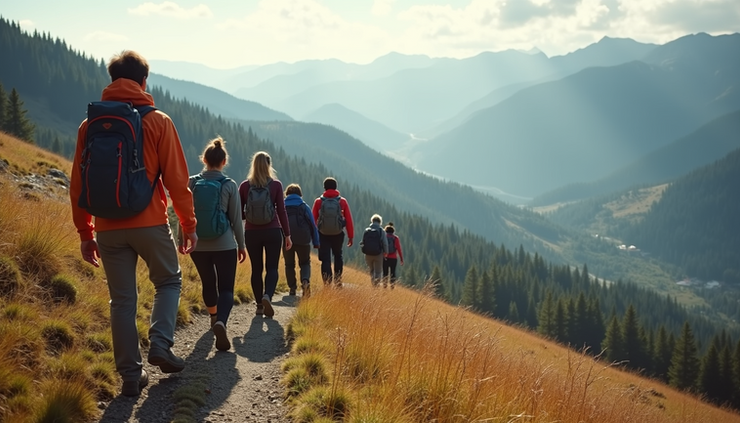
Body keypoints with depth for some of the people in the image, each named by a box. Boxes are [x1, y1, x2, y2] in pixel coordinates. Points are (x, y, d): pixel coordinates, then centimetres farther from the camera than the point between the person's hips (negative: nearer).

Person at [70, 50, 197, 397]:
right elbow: (176, 179, -5)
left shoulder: (90, 125, 5)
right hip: (150, 224, -2)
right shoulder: (158, 121, -4)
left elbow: (78, 184, 6)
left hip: (108, 228, 3)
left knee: (122, 300, 10)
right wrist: (189, 225, 3)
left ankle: (131, 375, 12)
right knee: (169, 281, 19)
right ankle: (160, 344, 2)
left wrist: (85, 233, 13)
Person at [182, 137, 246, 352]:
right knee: (226, 288, -1)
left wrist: (181, 239, 14)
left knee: (208, 283, 23)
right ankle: (220, 322, -27)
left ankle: (214, 318, 43)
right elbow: (236, 219, -3)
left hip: (198, 245, 3)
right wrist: (241, 245, 7)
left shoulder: (192, 183, -2)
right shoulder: (229, 185, -6)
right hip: (224, 245, -2)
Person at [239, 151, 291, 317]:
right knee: (272, 268, 5)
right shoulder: (276, 185, -4)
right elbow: (281, 211, -4)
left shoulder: (245, 186, -2)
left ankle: (259, 305, 13)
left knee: (256, 269, 11)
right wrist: (287, 235, 2)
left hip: (251, 233, 1)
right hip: (273, 232, -1)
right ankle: (267, 296, -20)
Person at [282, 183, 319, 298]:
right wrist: (316, 242, 8)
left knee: (289, 264, 16)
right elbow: (313, 225, 4)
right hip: (303, 240, 0)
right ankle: (305, 281, -15)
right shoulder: (304, 206, 6)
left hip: (287, 240, 0)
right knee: (305, 263, 13)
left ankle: (292, 288, 12)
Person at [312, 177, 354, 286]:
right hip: (338, 234, 1)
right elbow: (349, 220, -2)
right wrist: (350, 236, 3)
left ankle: (327, 283, -7)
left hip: (323, 234, -1)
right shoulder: (342, 201, -1)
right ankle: (338, 279, 17)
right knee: (338, 256, 21)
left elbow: (313, 219, 1)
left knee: (325, 259, 2)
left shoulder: (318, 201, -2)